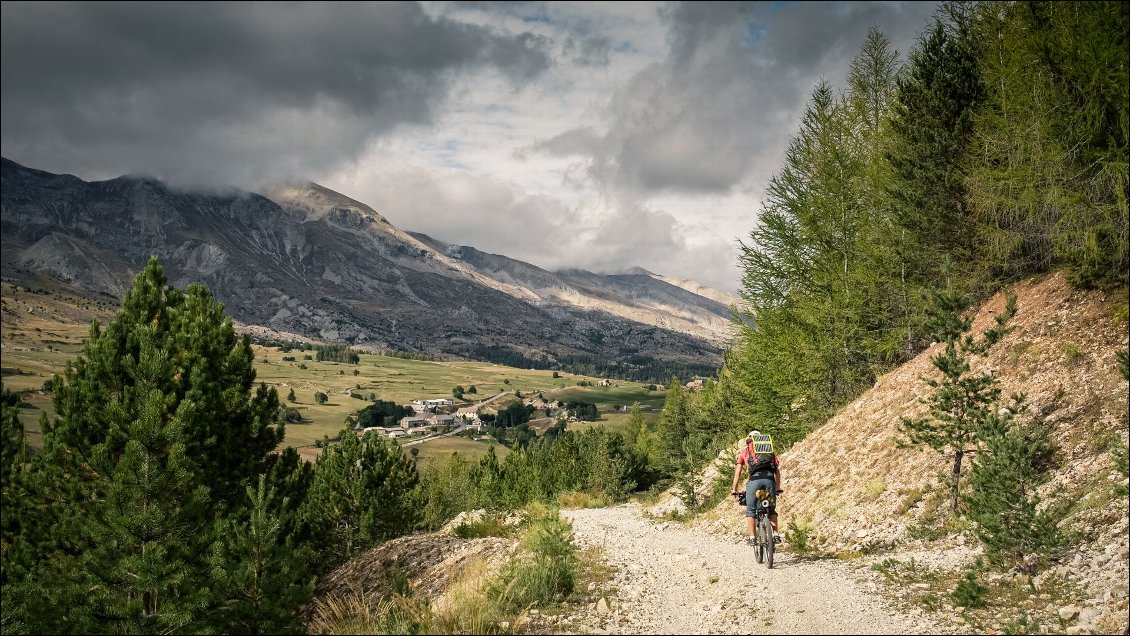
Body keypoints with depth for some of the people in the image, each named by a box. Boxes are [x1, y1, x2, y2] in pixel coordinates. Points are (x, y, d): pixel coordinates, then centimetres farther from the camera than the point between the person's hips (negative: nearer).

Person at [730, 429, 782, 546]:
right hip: (769, 478, 2)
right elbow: (777, 471, 23)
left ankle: (752, 538, 6)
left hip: (754, 478, -2)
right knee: (771, 509, 18)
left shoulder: (744, 451, 23)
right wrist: (778, 488, 30)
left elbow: (738, 472, 20)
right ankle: (776, 535, 8)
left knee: (750, 510, 10)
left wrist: (734, 489, 25)